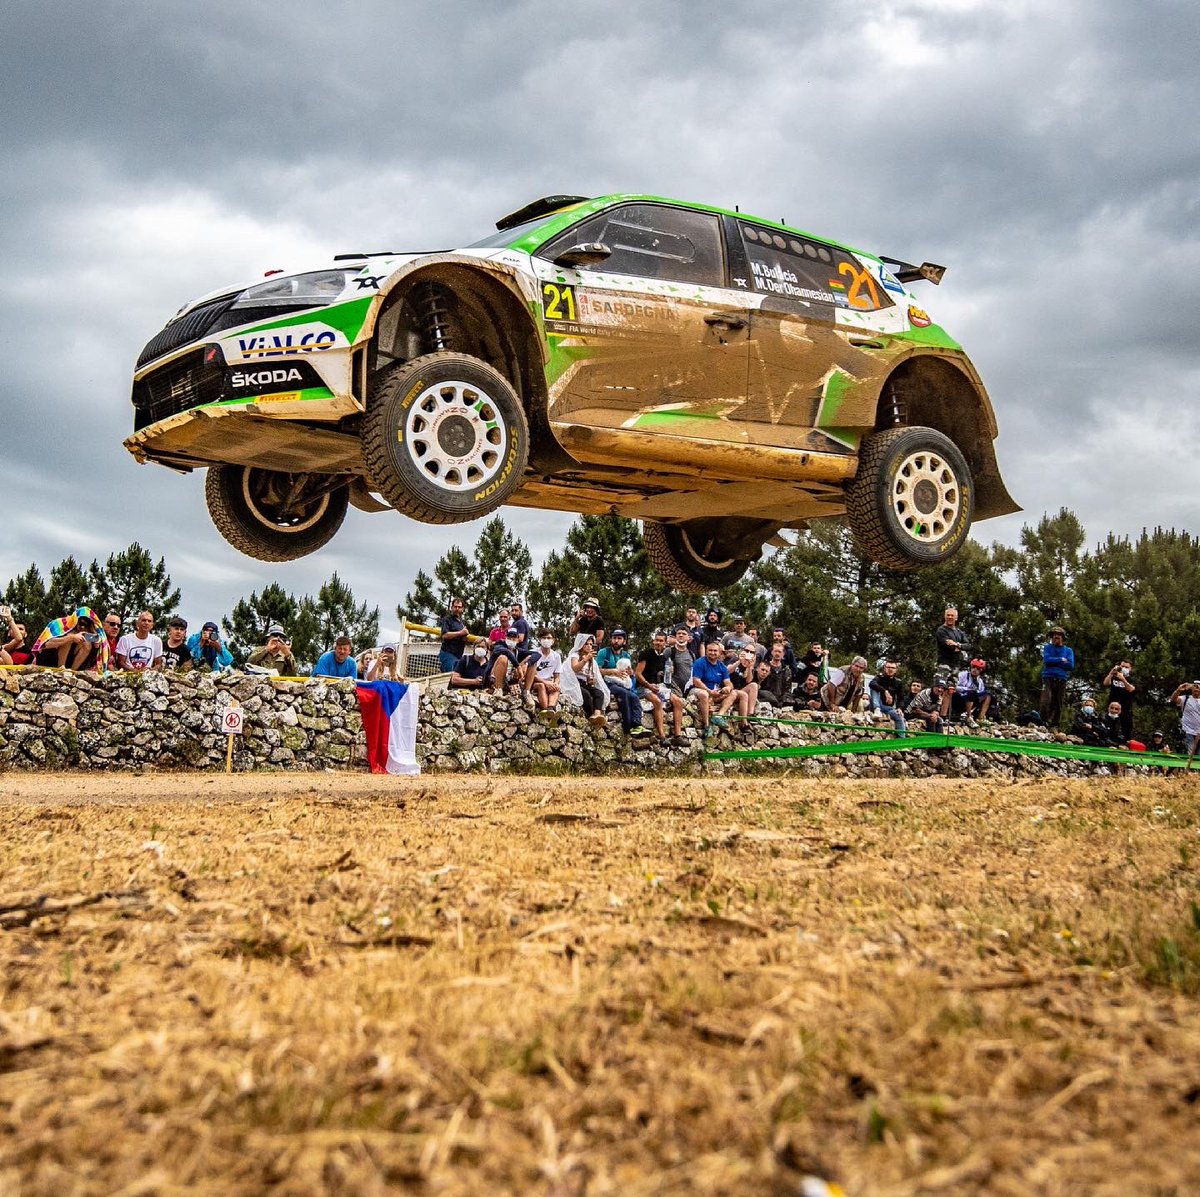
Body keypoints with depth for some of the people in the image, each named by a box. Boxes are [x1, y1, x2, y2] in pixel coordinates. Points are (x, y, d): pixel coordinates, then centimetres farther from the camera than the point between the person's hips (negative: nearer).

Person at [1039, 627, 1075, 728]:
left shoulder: (1069, 651, 14)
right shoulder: (1047, 647, 12)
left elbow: (1071, 665, -2)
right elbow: (1047, 660, -7)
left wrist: (1054, 662, -4)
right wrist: (1061, 660, -3)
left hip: (1061, 680, 2)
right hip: (1048, 678, -2)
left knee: (1058, 705, 0)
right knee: (1045, 702, -19)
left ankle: (1053, 726, 4)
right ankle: (1042, 723, -16)